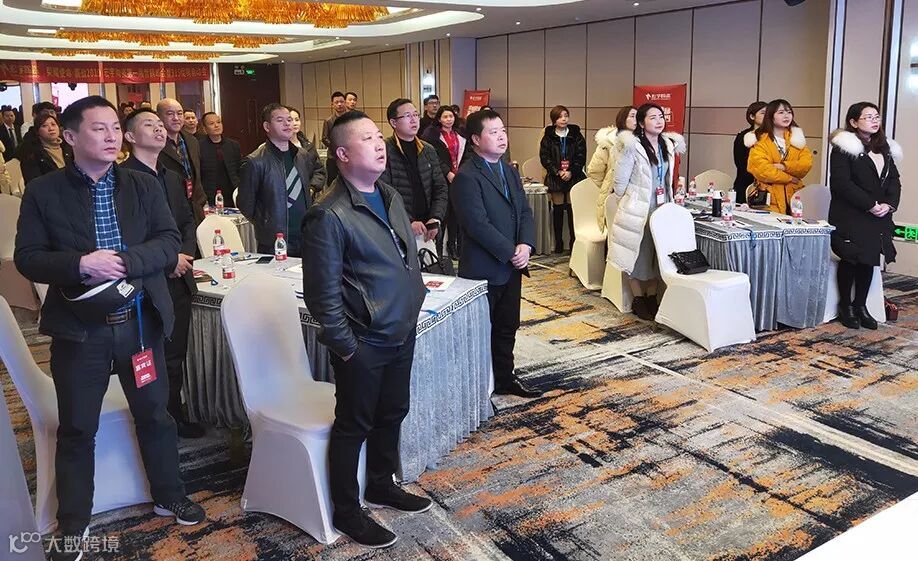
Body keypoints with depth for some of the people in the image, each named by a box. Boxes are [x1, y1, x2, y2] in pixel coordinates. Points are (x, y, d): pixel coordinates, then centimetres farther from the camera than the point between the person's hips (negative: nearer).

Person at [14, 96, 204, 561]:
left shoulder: (143, 186, 3)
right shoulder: (43, 192, -3)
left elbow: (169, 242, -5)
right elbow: (27, 259, -6)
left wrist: (123, 260, -21)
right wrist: (81, 264, -23)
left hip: (140, 320, 2)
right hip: (79, 326, -2)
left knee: (154, 414, 15)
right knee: (77, 428, 10)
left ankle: (169, 497, 35)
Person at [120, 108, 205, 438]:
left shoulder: (172, 178, 16)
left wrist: (185, 253, -2)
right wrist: (168, 261, -15)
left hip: (179, 281, 7)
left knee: (175, 357, 14)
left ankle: (175, 417, 27)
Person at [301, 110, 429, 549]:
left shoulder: (390, 197, 7)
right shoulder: (329, 215, -19)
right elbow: (322, 294, -18)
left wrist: (412, 310, 14)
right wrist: (345, 346, -15)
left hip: (402, 333, 8)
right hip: (363, 343, -8)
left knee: (392, 413, 21)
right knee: (354, 425, 8)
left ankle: (381, 484, 43)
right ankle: (346, 510, 27)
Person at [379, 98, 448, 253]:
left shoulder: (429, 150, 12)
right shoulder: (384, 152, -7)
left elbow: (441, 188, 13)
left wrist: (436, 218, -2)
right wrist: (408, 223, -16)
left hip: (426, 230, 5)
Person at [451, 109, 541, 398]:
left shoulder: (510, 171, 11)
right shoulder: (466, 178, -16)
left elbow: (525, 212, 9)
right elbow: (478, 225, -22)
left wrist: (525, 245, -8)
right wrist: (511, 252, -17)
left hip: (512, 266, 8)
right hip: (484, 270, -8)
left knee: (507, 327, 18)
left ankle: (505, 377, 32)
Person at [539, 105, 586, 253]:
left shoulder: (576, 135, 5)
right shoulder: (548, 137, 4)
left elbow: (581, 156, 0)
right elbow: (544, 157, -1)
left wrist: (571, 172, -12)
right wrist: (557, 172, -12)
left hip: (573, 178, 0)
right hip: (555, 178, 0)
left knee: (572, 210, -2)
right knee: (558, 210, 3)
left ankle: (574, 242, 6)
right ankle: (558, 243, 10)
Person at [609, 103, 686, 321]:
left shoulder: (668, 144, 5)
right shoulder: (633, 147, -16)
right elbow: (620, 181, -10)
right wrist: (628, 200, 3)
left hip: (662, 208, 6)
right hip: (638, 210, -6)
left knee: (658, 253, 11)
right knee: (639, 254, 4)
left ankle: (652, 297, 23)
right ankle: (638, 300, 16)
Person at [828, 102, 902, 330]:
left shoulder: (886, 148, 15)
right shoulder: (844, 147, -7)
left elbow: (894, 180, 12)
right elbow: (841, 183, -16)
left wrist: (889, 204, -7)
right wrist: (870, 205, -17)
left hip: (878, 218, 6)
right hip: (850, 217, -6)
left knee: (870, 260, 7)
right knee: (851, 259, -4)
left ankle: (860, 305, 18)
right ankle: (845, 306, 11)